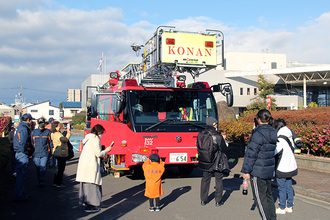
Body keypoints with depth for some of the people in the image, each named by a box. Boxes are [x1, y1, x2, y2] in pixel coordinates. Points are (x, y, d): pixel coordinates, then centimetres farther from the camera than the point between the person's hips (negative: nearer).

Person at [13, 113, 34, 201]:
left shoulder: (19, 127, 16)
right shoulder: (24, 129, -16)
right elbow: (22, 143, -22)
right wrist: (26, 151, -11)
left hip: (18, 154, 11)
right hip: (23, 154, -11)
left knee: (20, 174, 16)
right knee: (22, 175, -6)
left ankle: (22, 194, 25)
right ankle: (18, 196, -2)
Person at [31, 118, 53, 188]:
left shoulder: (48, 132, 5)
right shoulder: (33, 132, 9)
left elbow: (50, 142, 9)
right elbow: (31, 143, 14)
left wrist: (51, 152, 6)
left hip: (45, 153, -2)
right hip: (36, 153, 3)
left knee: (43, 167, -13)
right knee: (38, 168, 8)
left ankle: (42, 182, -12)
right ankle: (40, 182, 21)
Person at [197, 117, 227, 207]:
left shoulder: (200, 135, -6)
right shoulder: (218, 137, -18)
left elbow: (198, 147, 6)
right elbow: (224, 150, -10)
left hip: (204, 162, 4)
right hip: (217, 162, -3)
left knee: (205, 179, 17)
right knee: (218, 180, 12)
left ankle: (203, 200, 20)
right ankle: (218, 201, 16)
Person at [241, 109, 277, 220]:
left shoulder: (258, 134, -19)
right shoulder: (273, 133, 5)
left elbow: (251, 154, -17)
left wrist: (246, 170, -13)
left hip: (258, 170, -8)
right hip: (270, 170, 8)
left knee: (260, 197, 1)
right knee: (268, 195, 19)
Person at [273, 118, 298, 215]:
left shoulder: (280, 139, -21)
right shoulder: (289, 137, 4)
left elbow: (273, 152, -25)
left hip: (282, 169, -8)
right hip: (291, 167, 8)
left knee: (282, 188, 4)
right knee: (289, 187, 15)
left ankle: (282, 208, 13)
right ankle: (289, 206, 24)